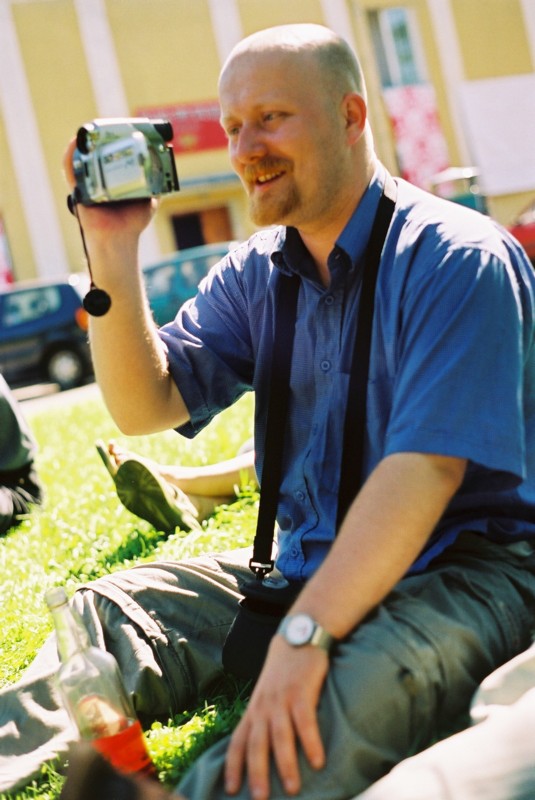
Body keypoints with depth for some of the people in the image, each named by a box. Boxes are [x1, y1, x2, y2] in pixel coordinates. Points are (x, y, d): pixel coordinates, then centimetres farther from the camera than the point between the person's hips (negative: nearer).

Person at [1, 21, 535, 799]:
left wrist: (303, 634, -32)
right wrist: (113, 251, -8)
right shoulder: (254, 275, 10)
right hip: (308, 564, 7)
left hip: (465, 567, -7)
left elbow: (426, 466, -25)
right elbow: (146, 407, 2)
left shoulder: (454, 257, -14)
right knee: (108, 615, -11)